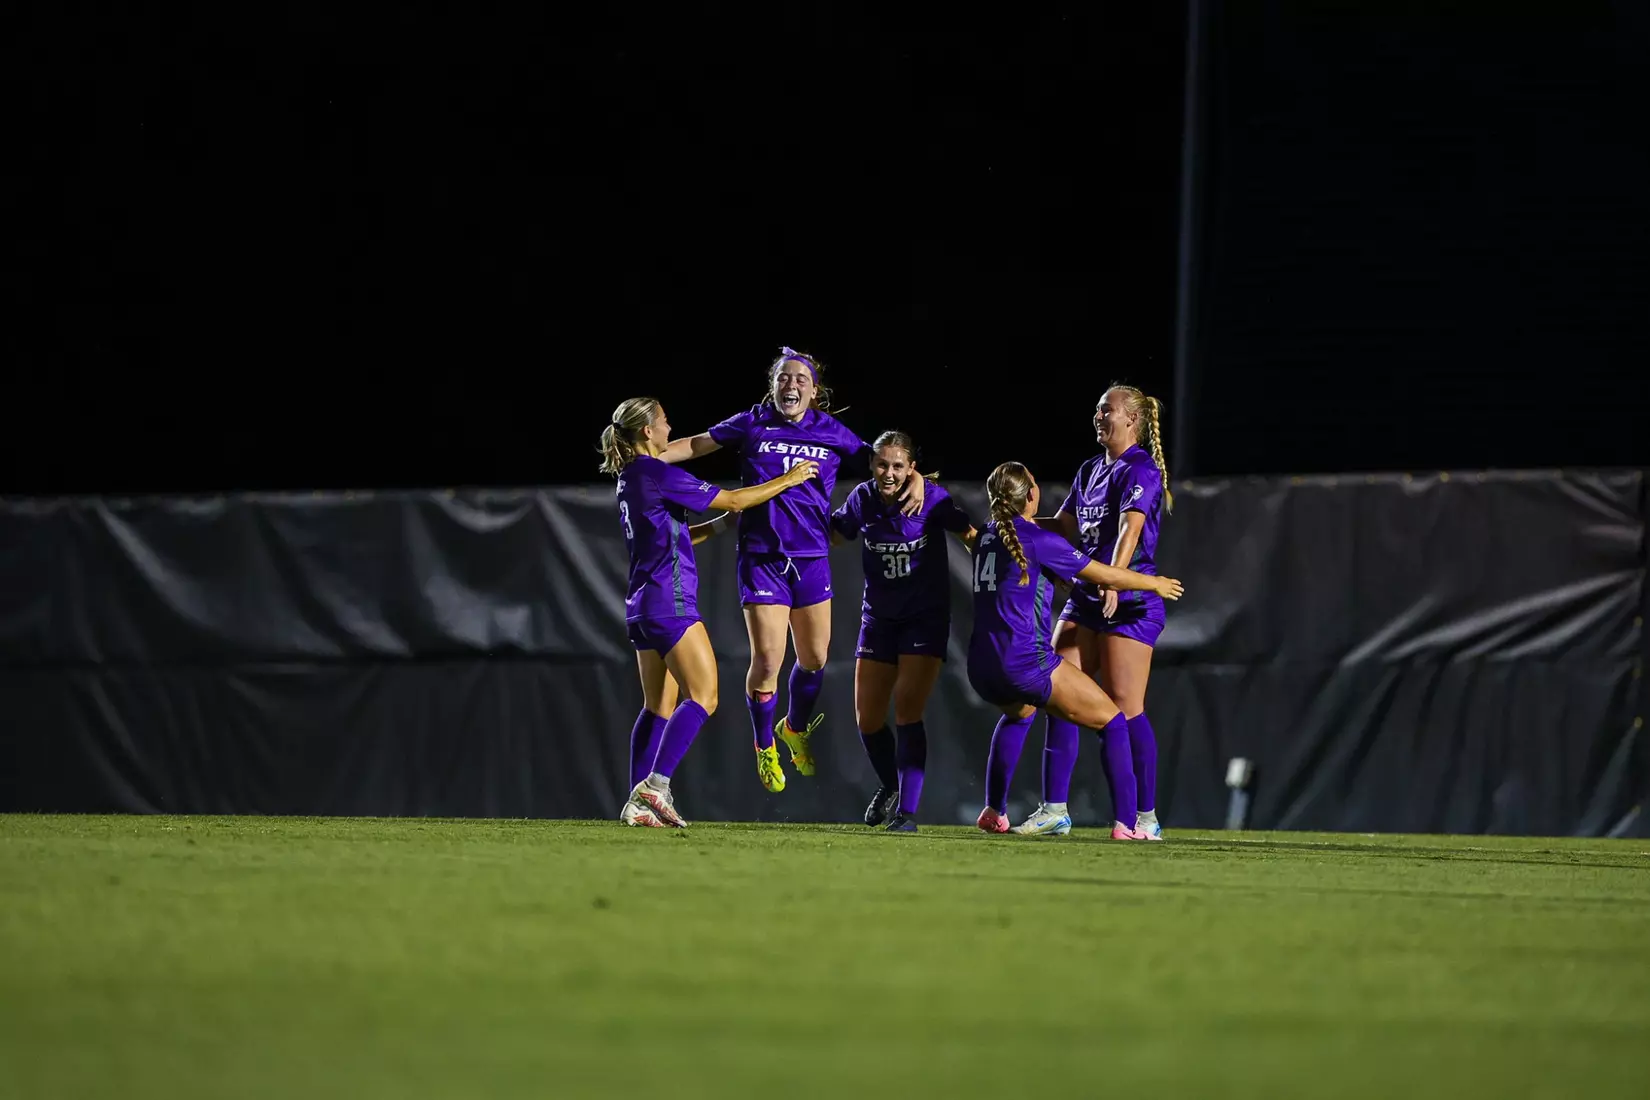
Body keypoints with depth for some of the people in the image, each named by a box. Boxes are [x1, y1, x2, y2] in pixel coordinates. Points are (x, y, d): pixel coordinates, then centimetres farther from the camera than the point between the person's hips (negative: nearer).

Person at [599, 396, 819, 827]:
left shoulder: (629, 479, 15)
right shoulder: (658, 475, -13)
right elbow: (731, 499, -9)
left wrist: (723, 522, 19)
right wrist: (788, 479, 1)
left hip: (642, 607, 10)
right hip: (669, 603, -10)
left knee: (659, 706, 10)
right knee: (703, 697, -11)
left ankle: (638, 803, 4)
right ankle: (655, 785, -21)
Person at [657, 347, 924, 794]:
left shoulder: (831, 433, 4)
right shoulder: (752, 425, 0)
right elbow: (697, 445, 7)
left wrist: (914, 479, -7)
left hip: (812, 557, 3)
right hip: (762, 556, -3)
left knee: (814, 659, 7)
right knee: (767, 660, -8)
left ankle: (796, 729, 37)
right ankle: (765, 748, 15)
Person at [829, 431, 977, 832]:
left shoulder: (931, 498, -16)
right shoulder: (863, 499, -5)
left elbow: (970, 535, -6)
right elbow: (833, 534, 10)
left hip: (925, 618, -4)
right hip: (879, 618, 4)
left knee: (907, 709, -17)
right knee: (868, 719, 6)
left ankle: (907, 810, -12)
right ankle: (890, 785, 35)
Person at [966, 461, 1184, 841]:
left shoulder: (985, 538, 13)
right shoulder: (1039, 541, -9)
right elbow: (1106, 575, 0)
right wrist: (1155, 583, 16)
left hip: (982, 668, 8)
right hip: (1026, 663, -8)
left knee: (1018, 713, 40)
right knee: (1113, 721, 3)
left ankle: (994, 812, 33)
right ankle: (1125, 823, -8)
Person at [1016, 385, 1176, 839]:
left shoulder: (1141, 470, -10)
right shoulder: (1090, 470, 16)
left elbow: (1130, 528, -25)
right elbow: (1065, 527, 26)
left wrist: (1113, 579, -39)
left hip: (1129, 601, -8)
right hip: (1085, 597, 8)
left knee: (1123, 708, -8)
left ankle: (1145, 818, -1)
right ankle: (1054, 810, 3)